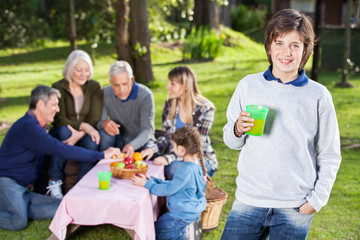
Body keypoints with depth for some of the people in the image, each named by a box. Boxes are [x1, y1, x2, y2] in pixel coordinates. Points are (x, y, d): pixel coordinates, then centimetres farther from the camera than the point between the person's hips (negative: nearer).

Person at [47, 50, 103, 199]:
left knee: (91, 141, -33)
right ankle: (54, 182, -24)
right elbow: (59, 120, -13)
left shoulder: (94, 87, 0)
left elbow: (94, 119, -8)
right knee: (64, 132, -36)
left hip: (85, 134, 1)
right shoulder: (58, 88, -6)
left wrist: (80, 134, -29)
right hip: (61, 134, -1)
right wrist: (83, 125, -30)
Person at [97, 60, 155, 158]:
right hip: (120, 139, 3)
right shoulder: (105, 93, -12)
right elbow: (98, 121, -8)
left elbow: (147, 129, -25)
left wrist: (132, 145, -46)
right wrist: (104, 123, -35)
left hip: (141, 140, -2)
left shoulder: (145, 95, -21)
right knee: (104, 132, -28)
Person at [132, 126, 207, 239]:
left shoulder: (186, 170, -27)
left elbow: (168, 190, -19)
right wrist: (152, 180, 9)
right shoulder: (196, 164, 4)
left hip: (183, 215, -10)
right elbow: (174, 184, 12)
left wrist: (147, 184, -9)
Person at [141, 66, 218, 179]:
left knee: (174, 167, -35)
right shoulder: (169, 105, 2)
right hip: (177, 156, 4)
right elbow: (167, 138, 7)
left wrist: (169, 158, -30)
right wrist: (153, 148, -15)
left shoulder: (205, 109, -14)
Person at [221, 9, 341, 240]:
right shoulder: (248, 85, 3)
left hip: (295, 209, -1)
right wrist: (238, 130, -12)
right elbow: (231, 141, 9)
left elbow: (330, 157, 3)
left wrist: (316, 201, -3)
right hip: (249, 201, 1)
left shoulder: (318, 95, -1)